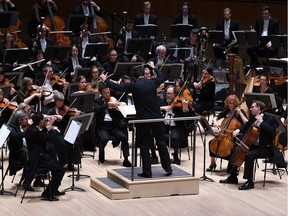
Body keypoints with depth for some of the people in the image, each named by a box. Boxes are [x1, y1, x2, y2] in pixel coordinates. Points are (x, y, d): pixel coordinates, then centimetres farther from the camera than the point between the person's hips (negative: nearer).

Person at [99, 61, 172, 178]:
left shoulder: (134, 86, -9)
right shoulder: (153, 82, 0)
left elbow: (118, 87, -1)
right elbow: (162, 77, 21)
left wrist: (105, 80, 12)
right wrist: (153, 67, 36)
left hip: (142, 119, -3)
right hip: (156, 117, 3)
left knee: (144, 145, 5)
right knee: (161, 142, 13)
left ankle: (147, 171, 4)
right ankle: (168, 167, 16)